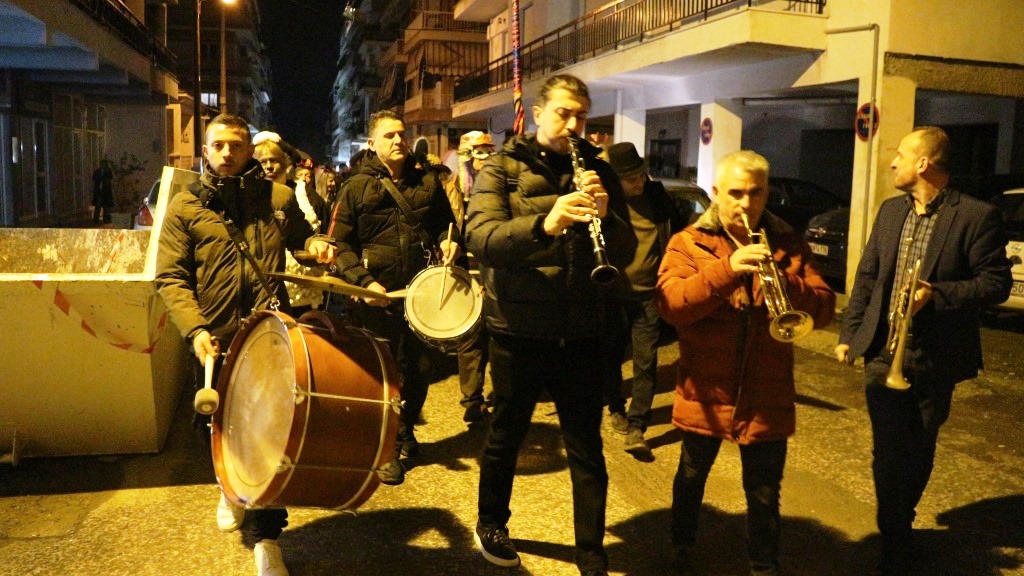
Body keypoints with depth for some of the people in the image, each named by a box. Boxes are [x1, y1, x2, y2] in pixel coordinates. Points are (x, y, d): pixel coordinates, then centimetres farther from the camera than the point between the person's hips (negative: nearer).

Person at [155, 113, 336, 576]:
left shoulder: (278, 197, 4)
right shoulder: (185, 206, 0)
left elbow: (300, 237, 20)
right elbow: (170, 278, -4)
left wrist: (316, 244, -5)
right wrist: (195, 329, -18)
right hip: (216, 340, 1)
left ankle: (267, 538, 11)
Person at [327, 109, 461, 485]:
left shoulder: (427, 182, 9)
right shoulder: (357, 187, 0)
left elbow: (446, 222, 20)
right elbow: (341, 244, -2)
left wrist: (449, 240, -4)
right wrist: (363, 281, -15)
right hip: (378, 295, -3)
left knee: (420, 367, 12)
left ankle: (406, 432, 36)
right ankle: (388, 448, 21)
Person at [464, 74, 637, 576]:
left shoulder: (597, 171, 7)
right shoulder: (502, 168, -3)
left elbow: (625, 253, 0)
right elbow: (479, 238, -20)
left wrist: (605, 214, -21)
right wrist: (544, 223, -36)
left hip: (580, 333, 2)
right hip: (518, 331, -2)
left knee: (587, 451, 8)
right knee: (506, 438, 15)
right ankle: (491, 525, 40)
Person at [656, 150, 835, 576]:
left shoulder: (789, 245, 4)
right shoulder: (688, 243, -3)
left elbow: (824, 309, -4)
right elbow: (669, 305, -18)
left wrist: (785, 282, -23)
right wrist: (726, 269, -29)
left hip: (767, 396, 1)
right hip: (706, 393, -1)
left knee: (764, 495, 11)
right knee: (691, 479, 19)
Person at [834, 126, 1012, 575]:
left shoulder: (976, 216, -8)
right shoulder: (890, 211, 7)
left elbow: (996, 282, -9)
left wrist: (937, 293, -23)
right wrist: (849, 333, 8)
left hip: (937, 356, -3)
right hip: (884, 352, 3)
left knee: (920, 452, 14)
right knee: (889, 452, 2)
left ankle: (901, 526, 36)